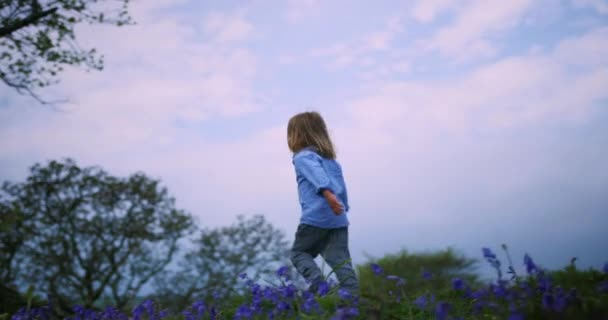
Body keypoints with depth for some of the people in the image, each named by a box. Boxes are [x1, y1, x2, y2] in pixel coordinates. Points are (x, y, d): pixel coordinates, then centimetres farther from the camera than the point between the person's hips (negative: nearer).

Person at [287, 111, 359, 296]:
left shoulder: (303, 157, 1)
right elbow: (341, 185, 22)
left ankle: (315, 278, -11)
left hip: (315, 218, -6)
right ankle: (353, 296, -9)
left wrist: (328, 194, -33)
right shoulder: (331, 159, 24)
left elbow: (317, 174, -18)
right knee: (340, 260, 2)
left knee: (299, 252, 12)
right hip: (339, 219, 6)